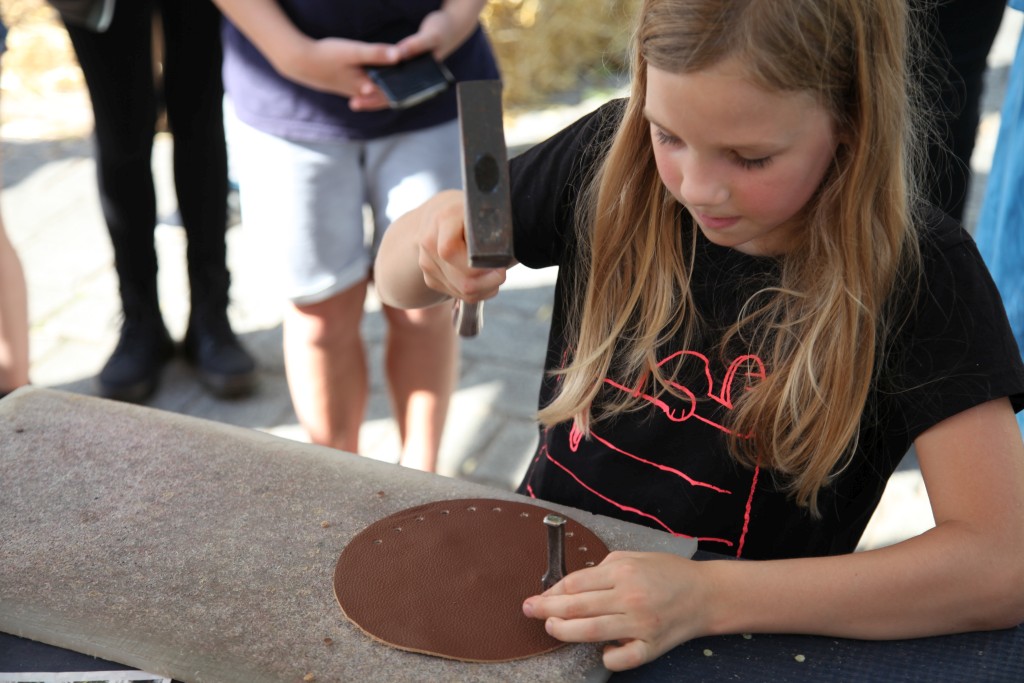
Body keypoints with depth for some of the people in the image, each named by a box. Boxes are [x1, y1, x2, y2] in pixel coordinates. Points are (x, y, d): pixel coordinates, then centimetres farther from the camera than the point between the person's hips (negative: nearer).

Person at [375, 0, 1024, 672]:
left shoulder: (916, 271, -16)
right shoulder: (609, 160, -7)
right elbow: (398, 280, 5)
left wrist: (711, 596, -29)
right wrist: (440, 240, -19)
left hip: (728, 652, -2)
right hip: (534, 591, 3)